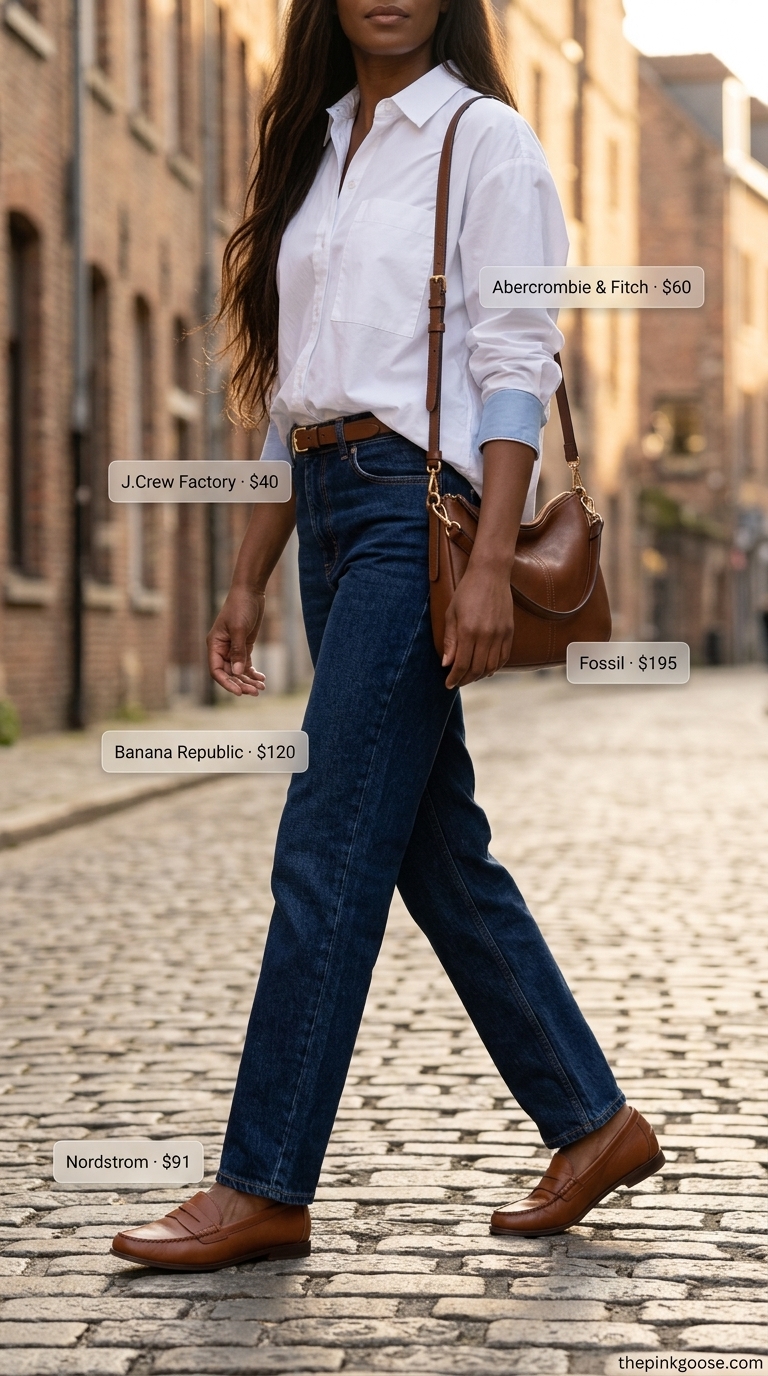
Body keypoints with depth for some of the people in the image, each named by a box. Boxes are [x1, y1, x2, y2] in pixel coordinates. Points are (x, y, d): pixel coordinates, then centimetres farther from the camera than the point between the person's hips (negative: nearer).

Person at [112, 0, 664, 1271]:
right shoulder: (316, 151, 19)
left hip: (421, 500, -8)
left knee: (328, 849, -9)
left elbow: (515, 365, -10)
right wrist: (250, 578, 16)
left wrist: (490, 565, -19)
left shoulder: (482, 138, -2)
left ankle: (267, 1186, -3)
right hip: (331, 511, 8)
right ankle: (593, 1124, 20)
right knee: (439, 850, 9)